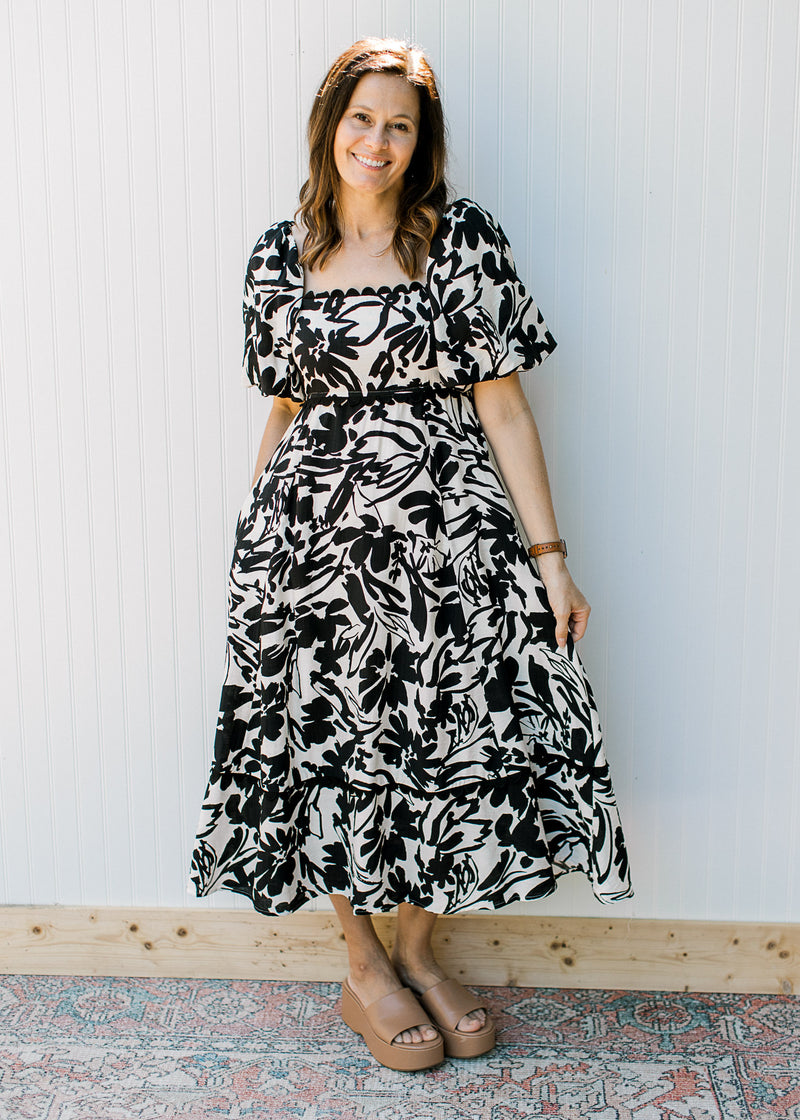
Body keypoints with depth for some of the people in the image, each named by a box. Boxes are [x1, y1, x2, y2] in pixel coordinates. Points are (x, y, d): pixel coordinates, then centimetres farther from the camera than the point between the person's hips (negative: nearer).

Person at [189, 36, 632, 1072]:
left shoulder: (464, 240, 0)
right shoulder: (279, 256, 7)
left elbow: (503, 404, -3)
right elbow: (283, 409, 13)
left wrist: (548, 553, -6)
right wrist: (255, 534, 13)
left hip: (444, 529, -1)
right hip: (312, 532, 2)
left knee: (448, 740, 2)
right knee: (330, 742, 6)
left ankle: (417, 951, 28)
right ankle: (362, 967, 27)